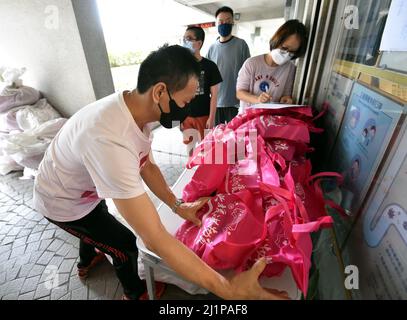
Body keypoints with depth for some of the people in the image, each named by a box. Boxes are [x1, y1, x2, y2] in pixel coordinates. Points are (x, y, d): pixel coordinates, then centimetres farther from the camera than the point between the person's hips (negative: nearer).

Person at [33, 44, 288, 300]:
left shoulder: (137, 109, -19)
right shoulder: (110, 141, -47)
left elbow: (146, 165, -6)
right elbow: (154, 238, -45)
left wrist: (178, 206, -13)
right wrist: (228, 289, -40)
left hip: (86, 191, 7)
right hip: (64, 203, -7)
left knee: (98, 225, 32)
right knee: (125, 245, 7)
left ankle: (86, 262, 68)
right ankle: (134, 293, 41)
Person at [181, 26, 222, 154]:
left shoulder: (210, 66, -6)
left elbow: (214, 94, -6)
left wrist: (211, 118, -10)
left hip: (204, 115, -3)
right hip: (186, 115, 3)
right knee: (190, 148, 15)